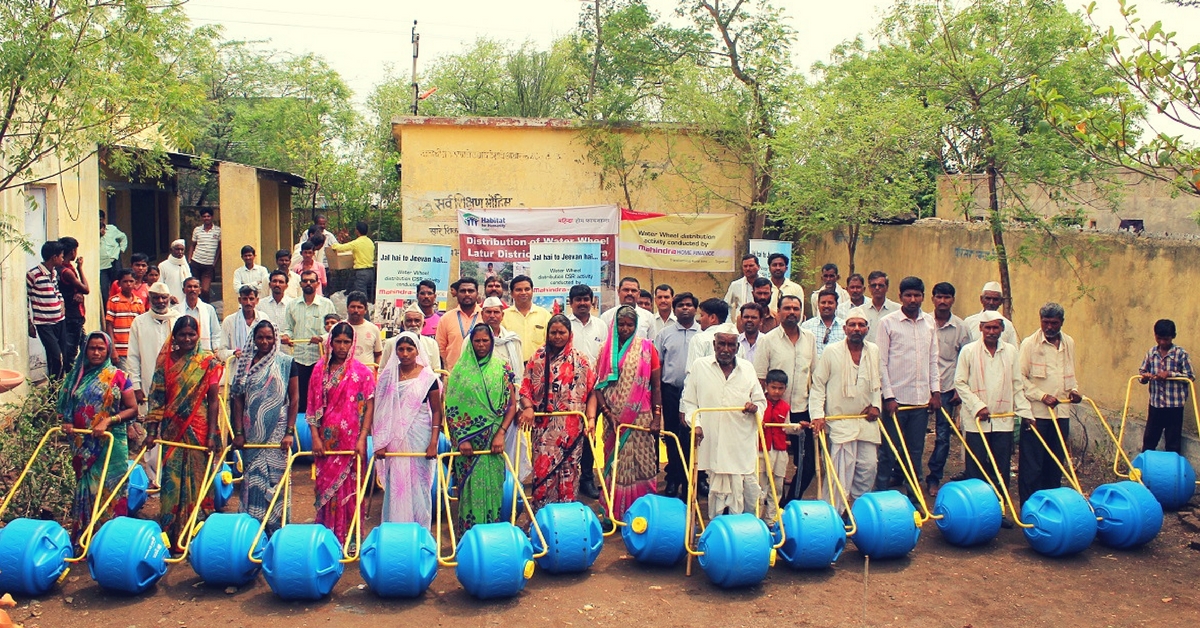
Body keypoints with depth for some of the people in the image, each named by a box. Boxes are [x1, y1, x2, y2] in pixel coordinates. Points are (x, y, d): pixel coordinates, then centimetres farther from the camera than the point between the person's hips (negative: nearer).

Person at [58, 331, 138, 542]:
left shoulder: (117, 377, -1)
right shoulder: (77, 376, 9)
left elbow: (132, 409, -3)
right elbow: (65, 406, 18)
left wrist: (108, 421, -15)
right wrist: (67, 423, -2)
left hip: (110, 444, -3)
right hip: (82, 444, 3)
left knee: (108, 489, -4)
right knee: (84, 488, 6)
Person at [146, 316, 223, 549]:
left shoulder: (208, 361, -2)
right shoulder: (165, 360, 4)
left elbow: (213, 400, -5)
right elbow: (157, 397, 4)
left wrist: (212, 434, -11)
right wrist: (152, 430, -4)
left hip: (198, 429, -2)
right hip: (172, 429, 2)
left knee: (196, 479, 2)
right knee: (171, 479, 5)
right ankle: (171, 534, 15)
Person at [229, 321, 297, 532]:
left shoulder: (286, 362, -1)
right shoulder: (246, 362, 6)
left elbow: (294, 399, -2)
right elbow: (237, 398, 6)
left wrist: (289, 432, -9)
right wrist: (238, 432, -1)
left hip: (277, 431, -3)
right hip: (251, 432, 3)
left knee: (275, 477, -2)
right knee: (252, 479, 7)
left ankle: (276, 528, 6)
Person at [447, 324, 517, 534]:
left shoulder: (502, 369, 5)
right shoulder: (460, 370, 3)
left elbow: (511, 405, 3)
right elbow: (451, 408, 0)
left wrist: (500, 434, -8)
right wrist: (461, 438, -8)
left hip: (493, 440, 1)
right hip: (467, 440, 0)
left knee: (492, 486, 1)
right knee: (470, 486, 0)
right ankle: (468, 532, 9)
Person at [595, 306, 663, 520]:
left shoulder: (646, 347, 3)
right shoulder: (607, 349, 7)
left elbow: (656, 385, 2)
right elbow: (598, 385, 4)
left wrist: (657, 416, -6)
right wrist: (607, 412, -8)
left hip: (641, 417, -1)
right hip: (614, 418, 2)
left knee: (641, 464, -1)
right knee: (616, 464, 4)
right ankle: (615, 513, 11)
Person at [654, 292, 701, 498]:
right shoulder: (665, 334, 6)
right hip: (671, 390, 1)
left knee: (692, 436, 0)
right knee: (672, 435, 7)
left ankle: (689, 481, 8)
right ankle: (673, 479, 17)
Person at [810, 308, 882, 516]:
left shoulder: (874, 351, 7)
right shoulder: (832, 351, -7)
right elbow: (818, 385, -4)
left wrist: (876, 405, 4)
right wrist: (817, 415, -12)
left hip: (867, 421, 5)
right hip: (840, 421, -5)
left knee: (869, 466, 5)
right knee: (842, 470, -10)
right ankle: (835, 512, 0)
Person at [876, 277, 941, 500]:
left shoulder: (930, 322, 8)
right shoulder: (888, 322, -5)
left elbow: (933, 360, 13)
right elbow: (881, 362, -6)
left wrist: (936, 391, 6)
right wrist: (889, 396, -10)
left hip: (922, 398, 4)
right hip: (896, 398, -4)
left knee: (916, 451, 10)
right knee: (890, 451, 2)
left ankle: (913, 495, 19)